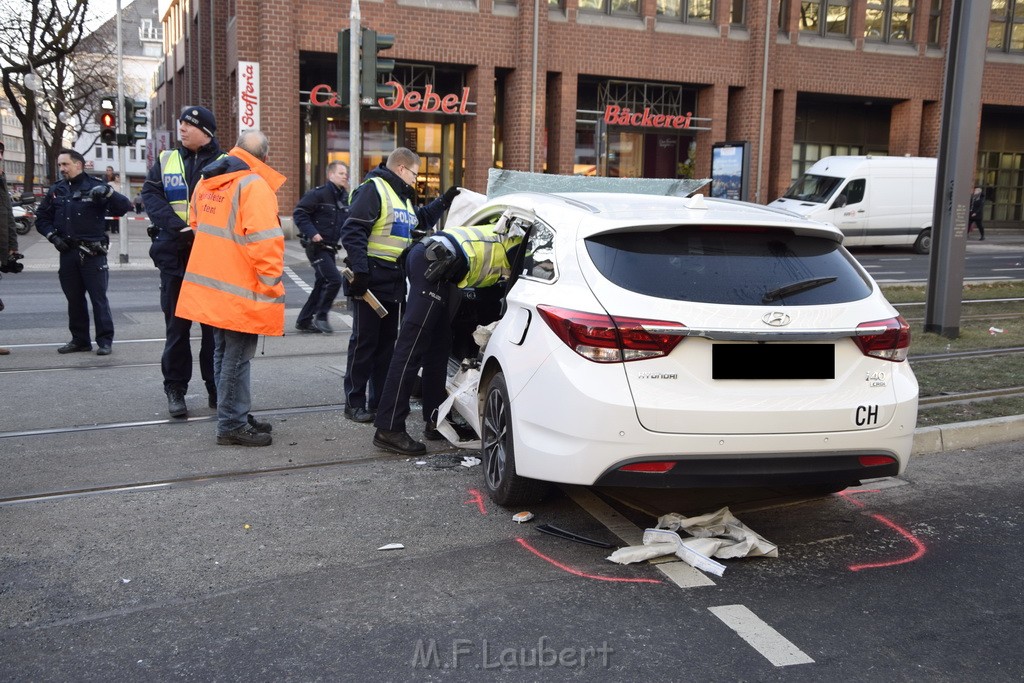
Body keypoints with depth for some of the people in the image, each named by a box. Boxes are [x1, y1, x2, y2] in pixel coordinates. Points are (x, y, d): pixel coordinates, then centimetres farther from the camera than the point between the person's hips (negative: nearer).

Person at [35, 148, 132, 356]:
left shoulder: (95, 186, 0)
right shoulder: (56, 190, 13)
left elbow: (125, 207, -7)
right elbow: (42, 218, 19)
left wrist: (108, 192, -23)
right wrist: (52, 235, 2)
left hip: (93, 253, -5)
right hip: (67, 252, 5)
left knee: (99, 297, -4)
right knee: (74, 298, 10)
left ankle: (105, 340, 2)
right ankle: (80, 339, 20)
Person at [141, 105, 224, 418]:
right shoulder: (167, 160, 9)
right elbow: (150, 194, -2)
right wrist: (178, 226, -17)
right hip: (175, 255, 2)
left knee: (215, 325, 6)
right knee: (177, 324, 7)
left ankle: (216, 388, 17)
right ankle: (175, 389, 16)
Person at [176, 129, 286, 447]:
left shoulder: (206, 181, 10)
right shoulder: (254, 186, -16)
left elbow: (197, 224, 21)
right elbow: (265, 241, -22)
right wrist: (272, 284, -14)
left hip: (211, 285, 8)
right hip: (241, 290, -8)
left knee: (225, 354, 17)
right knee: (237, 357, -1)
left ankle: (235, 416, 27)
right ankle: (232, 425, 6)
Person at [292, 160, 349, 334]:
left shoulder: (344, 197, 11)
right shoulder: (318, 193, -12)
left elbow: (347, 221, 22)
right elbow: (299, 213, -16)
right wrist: (312, 233, -24)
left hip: (330, 248, 8)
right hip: (316, 246, -8)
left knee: (322, 284, 11)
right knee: (334, 280, -17)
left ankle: (304, 321, 22)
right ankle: (321, 316, -1)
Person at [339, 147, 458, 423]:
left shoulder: (403, 196, 19)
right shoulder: (373, 189, -11)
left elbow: (421, 220, 36)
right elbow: (352, 231, -18)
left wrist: (444, 201, 24)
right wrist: (360, 269, -24)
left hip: (394, 283, 9)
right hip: (371, 281, -9)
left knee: (387, 341, 12)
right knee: (364, 341, -3)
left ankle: (380, 400, 20)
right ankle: (355, 403, 6)